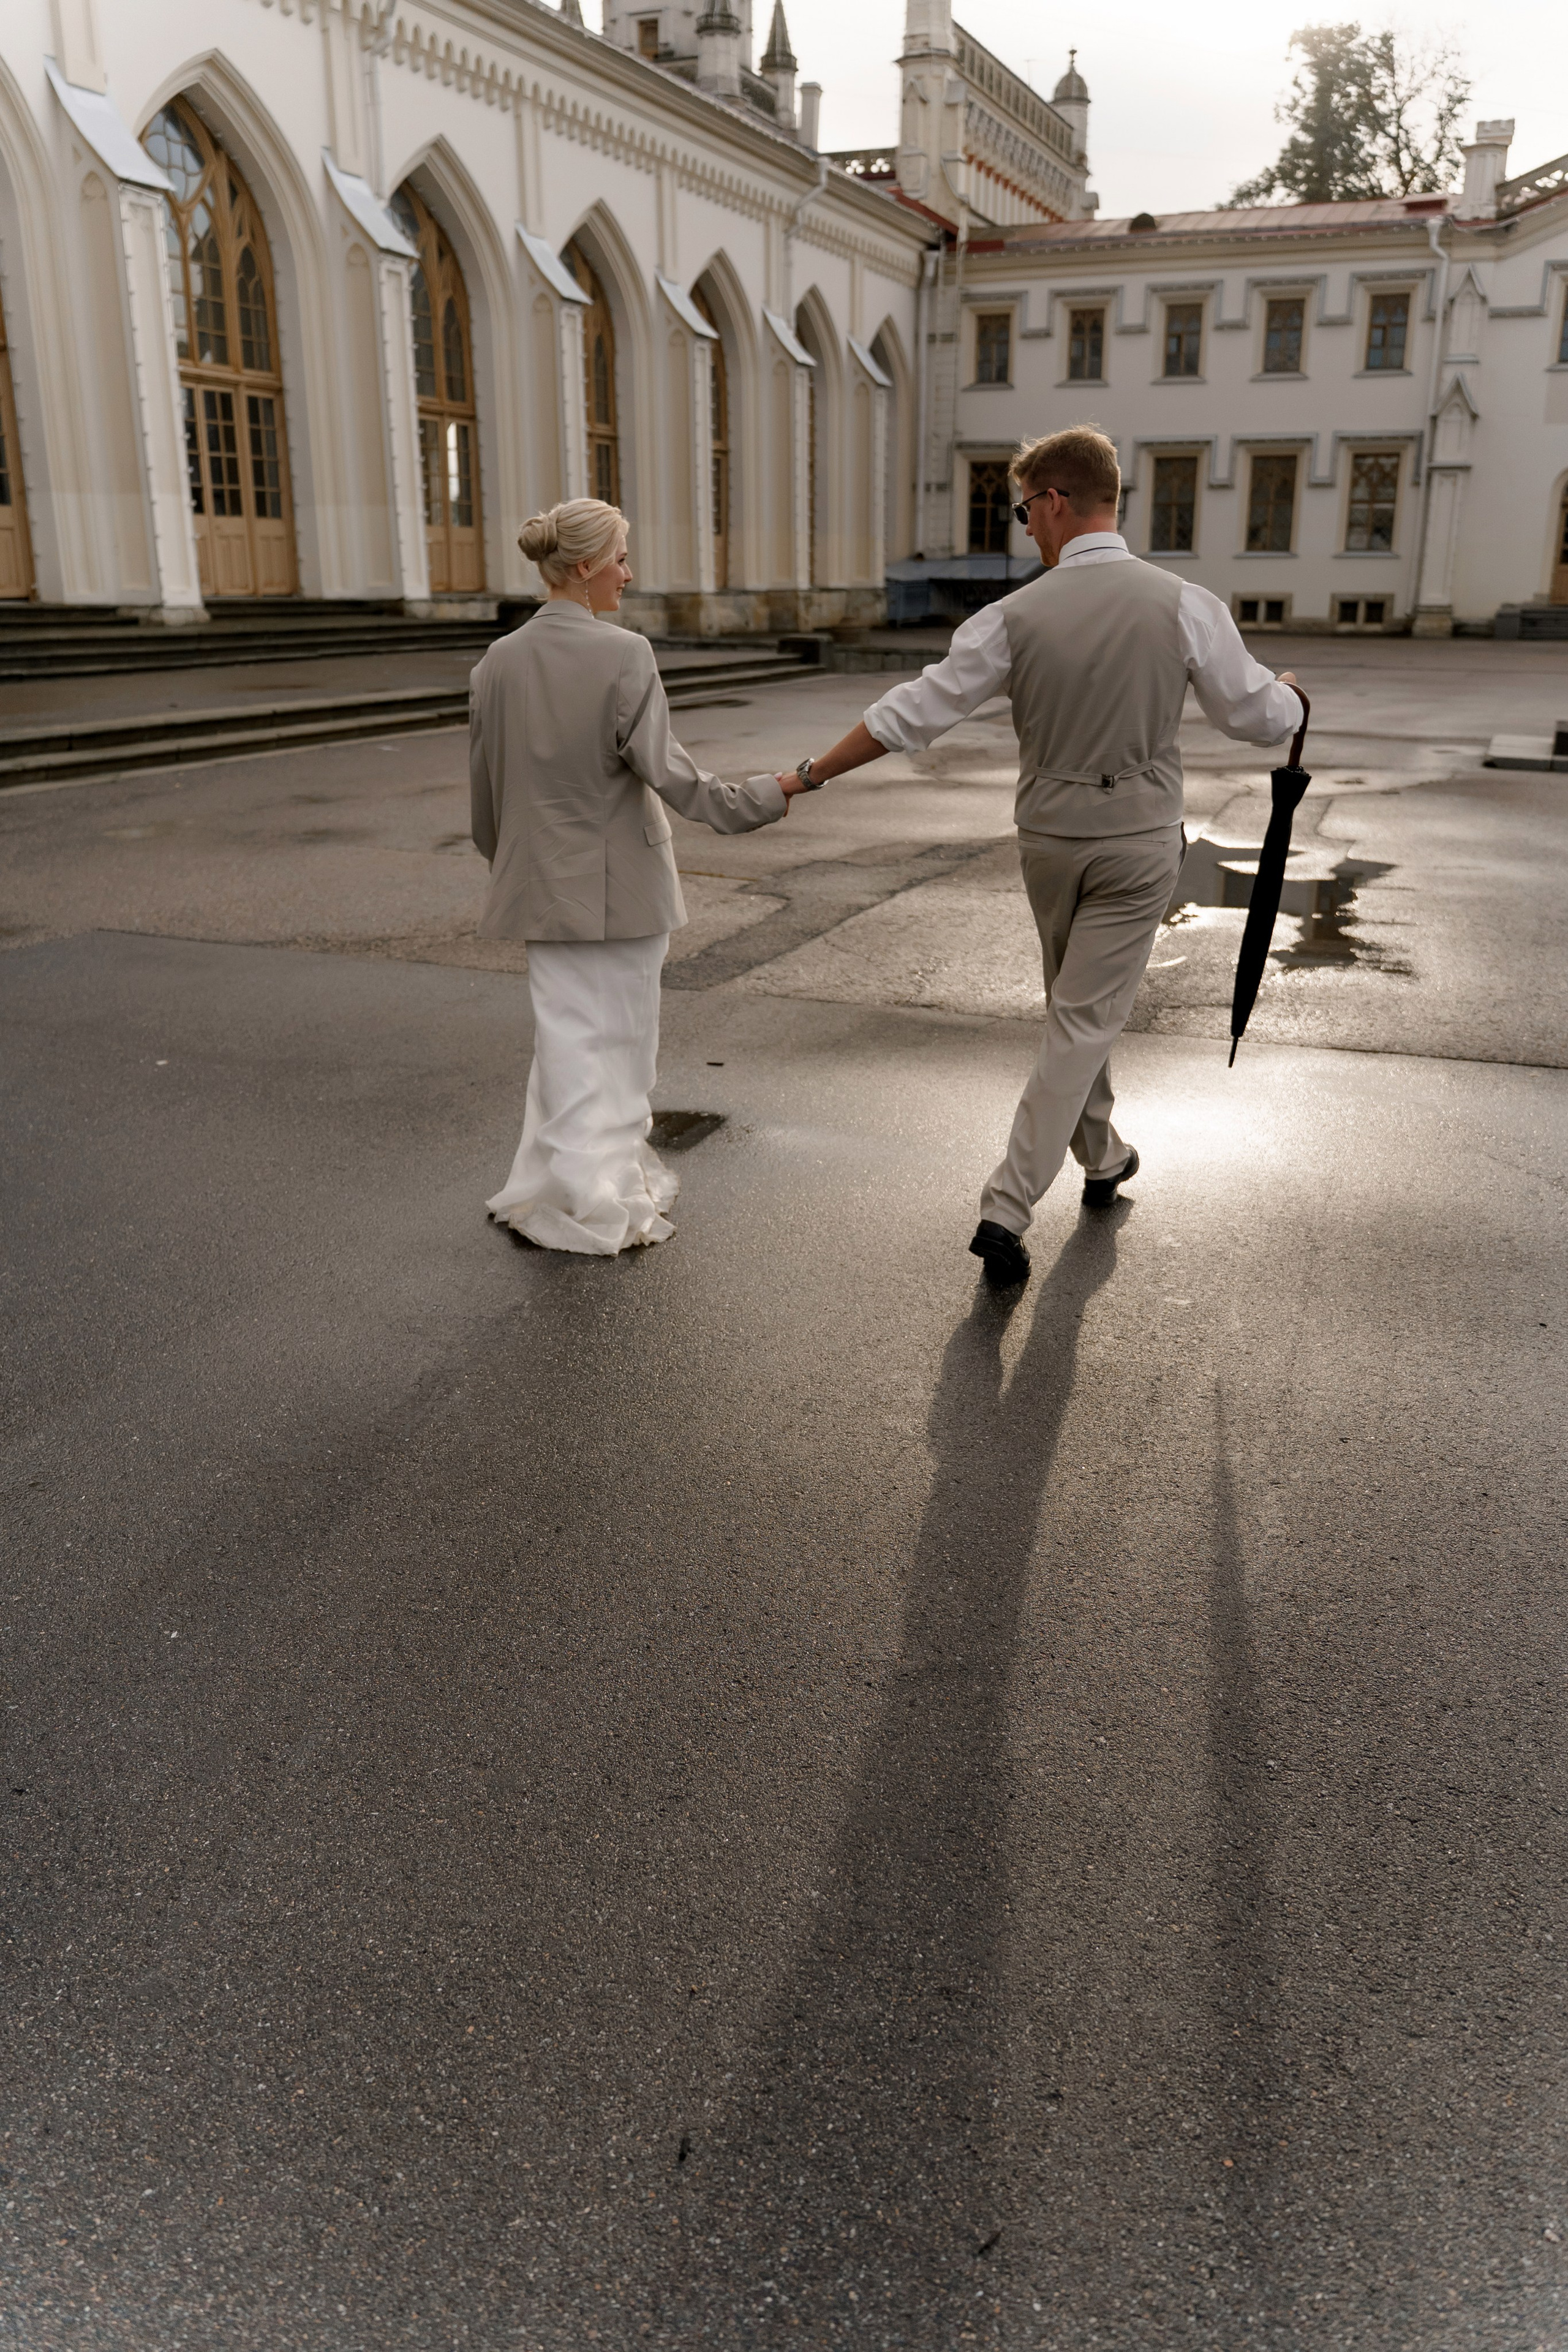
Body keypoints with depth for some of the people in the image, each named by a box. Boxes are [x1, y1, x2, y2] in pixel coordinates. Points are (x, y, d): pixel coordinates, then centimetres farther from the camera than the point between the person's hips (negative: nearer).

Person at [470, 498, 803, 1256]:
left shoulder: (498, 662, 0)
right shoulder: (623, 655, -16)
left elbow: (485, 788, 7)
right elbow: (665, 771, -17)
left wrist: (507, 864, 22)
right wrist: (767, 796, -7)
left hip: (546, 886, 4)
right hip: (624, 883, -4)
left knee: (569, 1039, 12)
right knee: (622, 1038, 10)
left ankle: (566, 1188, 14)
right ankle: (611, 1199, 20)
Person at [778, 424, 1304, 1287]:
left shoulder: (1015, 616, -10)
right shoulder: (1184, 605, -10)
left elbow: (913, 713, -8)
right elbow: (1261, 720, -3)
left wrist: (811, 773, 3)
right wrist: (1287, 690, 22)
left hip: (1048, 838, 2)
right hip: (1138, 840, -2)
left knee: (1078, 1006, 23)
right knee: (1083, 1022, 1)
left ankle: (1101, 1157, 40)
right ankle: (1006, 1208, -5)